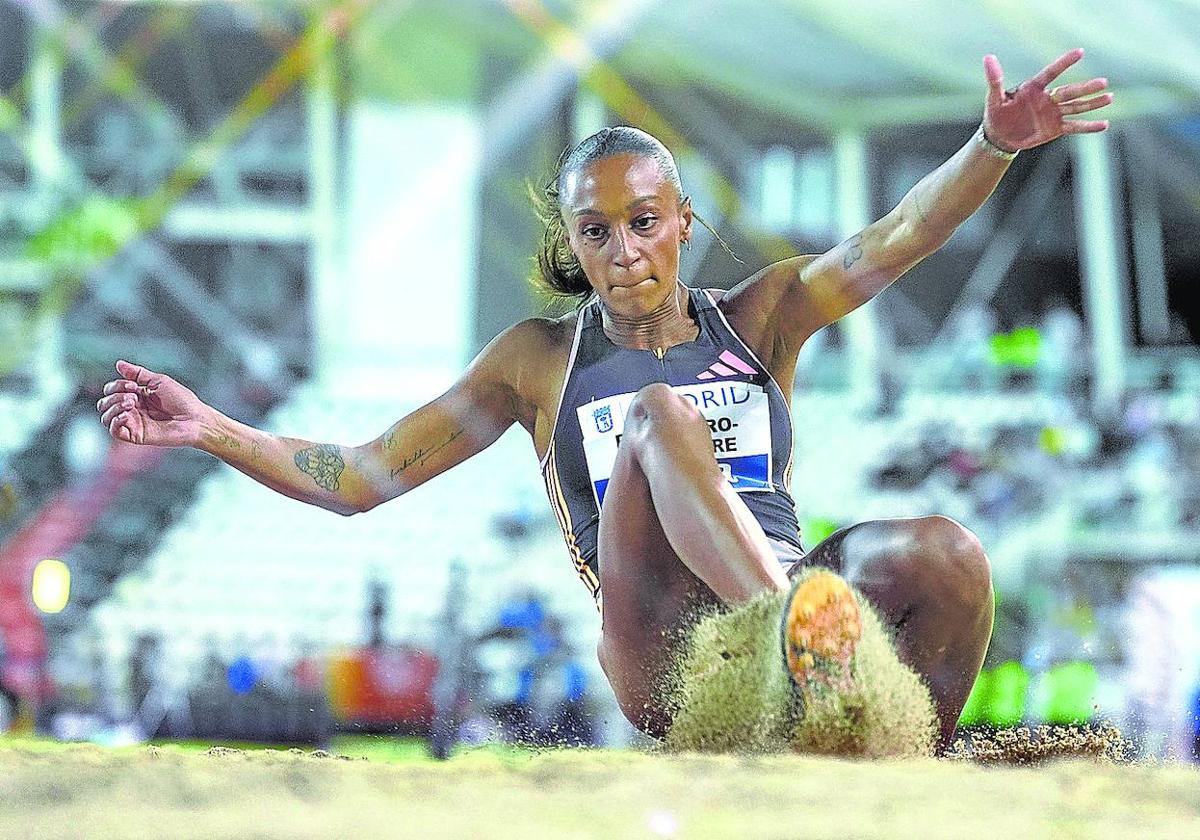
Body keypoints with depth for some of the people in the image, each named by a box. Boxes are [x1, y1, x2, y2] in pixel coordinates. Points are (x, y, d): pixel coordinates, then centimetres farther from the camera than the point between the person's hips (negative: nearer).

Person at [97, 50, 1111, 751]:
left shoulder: (759, 318, 19)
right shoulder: (542, 358, 18)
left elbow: (896, 239, 2)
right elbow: (358, 480, 17)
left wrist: (994, 146, -17)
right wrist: (208, 430, 4)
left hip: (793, 587, 2)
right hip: (659, 654, -2)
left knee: (950, 556, -31)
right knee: (660, 416, -28)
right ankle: (795, 627, -53)